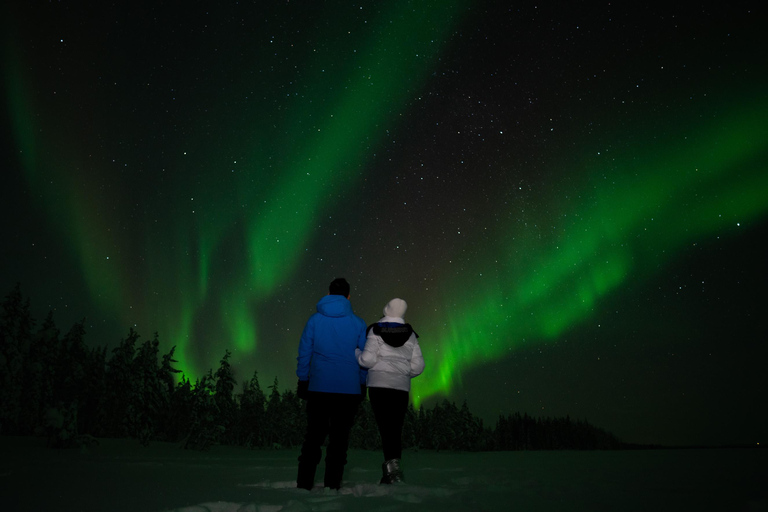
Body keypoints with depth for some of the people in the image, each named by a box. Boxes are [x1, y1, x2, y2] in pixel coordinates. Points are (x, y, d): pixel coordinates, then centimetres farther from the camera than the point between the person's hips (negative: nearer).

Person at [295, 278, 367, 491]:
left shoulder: (314, 320, 1)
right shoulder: (358, 323, -1)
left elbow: (304, 354, 3)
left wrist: (303, 382, 11)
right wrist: (362, 385, 13)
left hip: (318, 388, 1)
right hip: (349, 391, -1)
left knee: (313, 437, 10)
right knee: (339, 439, 7)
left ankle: (304, 483, 10)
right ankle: (332, 485, 7)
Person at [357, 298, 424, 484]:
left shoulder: (376, 330, -3)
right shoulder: (410, 334, 8)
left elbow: (368, 360, -9)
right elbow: (418, 366, 6)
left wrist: (356, 353, 11)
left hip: (379, 385, -3)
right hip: (402, 387, 3)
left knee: (386, 427, -5)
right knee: (396, 429, 10)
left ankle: (393, 466, -16)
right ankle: (392, 471, 12)